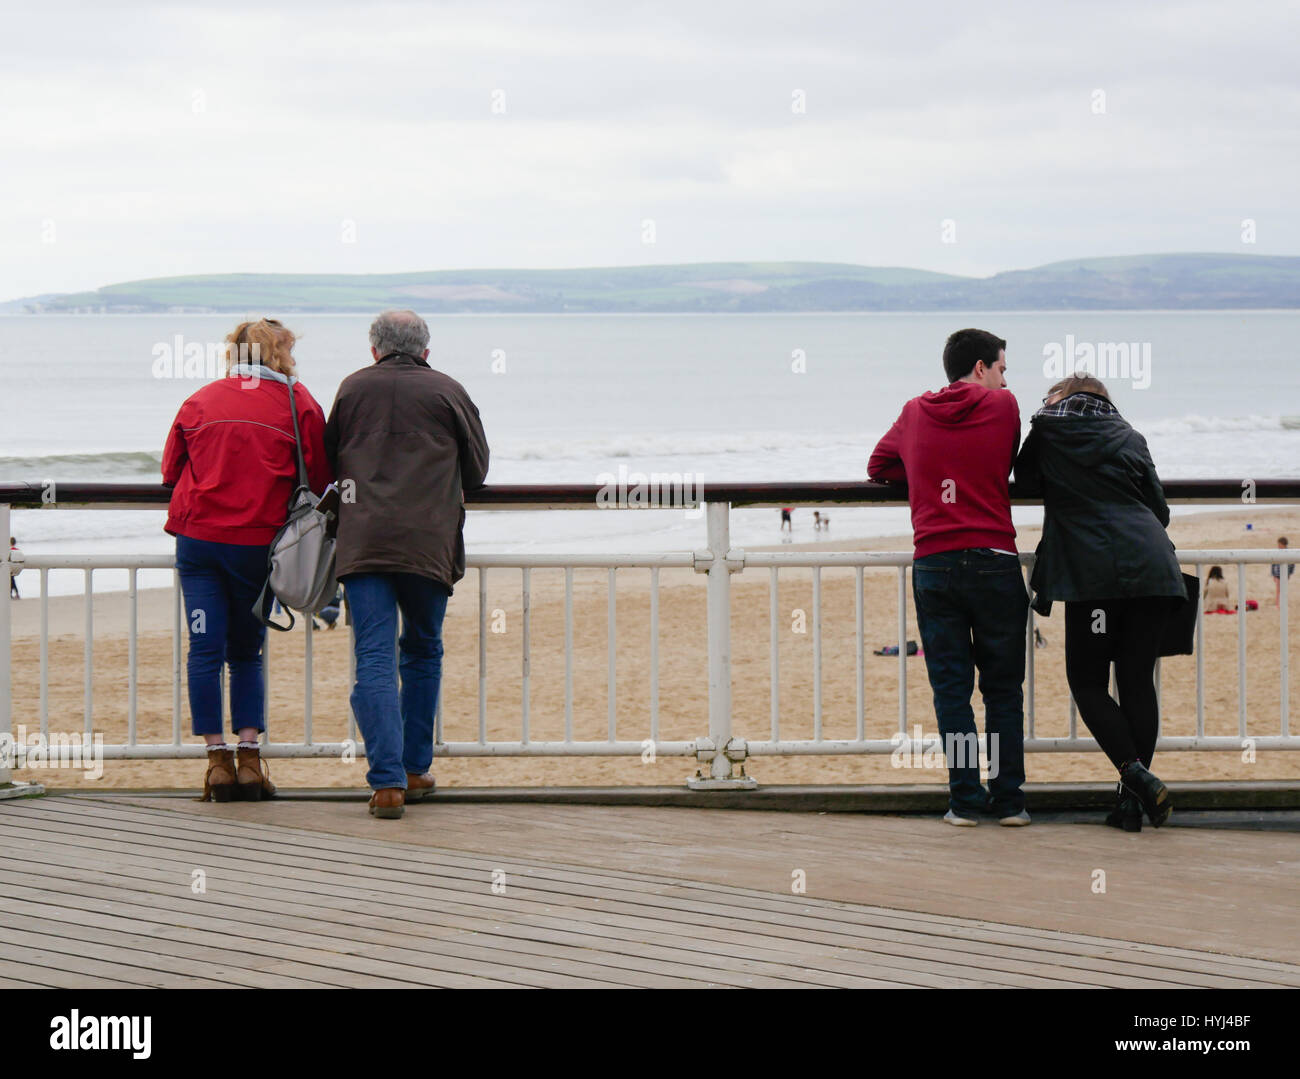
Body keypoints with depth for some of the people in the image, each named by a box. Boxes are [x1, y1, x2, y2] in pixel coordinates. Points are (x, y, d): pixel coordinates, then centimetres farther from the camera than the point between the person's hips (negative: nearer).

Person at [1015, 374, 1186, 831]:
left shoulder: (1049, 430, 11)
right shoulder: (1129, 437, 18)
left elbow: (1025, 480, 25)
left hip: (1093, 569, -3)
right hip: (1151, 566, 3)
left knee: (1087, 680, 5)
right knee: (1138, 681, 6)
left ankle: (1136, 777, -13)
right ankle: (1133, 798, 2)